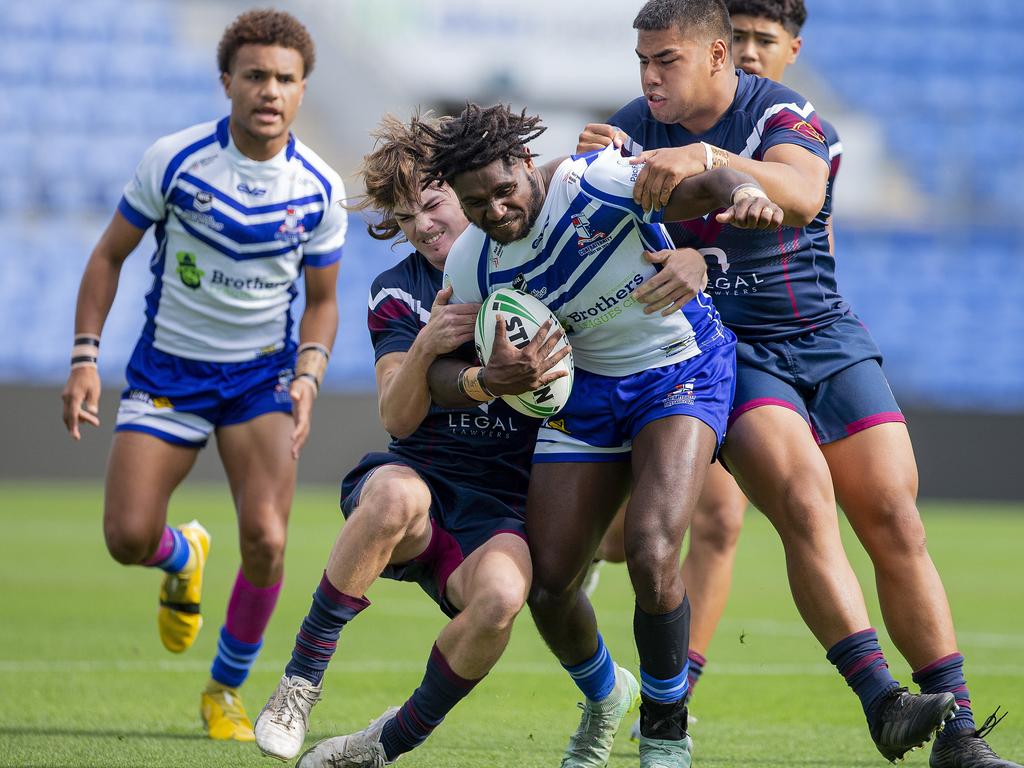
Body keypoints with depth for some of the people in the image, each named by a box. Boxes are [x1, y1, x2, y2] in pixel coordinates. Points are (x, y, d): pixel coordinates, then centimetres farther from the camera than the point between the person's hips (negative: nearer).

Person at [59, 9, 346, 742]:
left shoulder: (319, 187, -6)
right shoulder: (173, 159, -12)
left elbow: (322, 298, 6)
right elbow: (110, 255, 0)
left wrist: (309, 376, -12)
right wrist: (85, 358, -8)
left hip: (261, 377, 1)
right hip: (167, 371, 0)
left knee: (265, 541, -16)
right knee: (128, 536, -12)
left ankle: (227, 688, 9)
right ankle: (184, 556, 29)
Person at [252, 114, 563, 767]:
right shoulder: (399, 292, 8)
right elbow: (399, 419, -1)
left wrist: (526, 378, -17)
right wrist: (424, 349, -20)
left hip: (503, 505, -1)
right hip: (421, 475, 1)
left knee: (500, 594, -36)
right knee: (394, 493, -39)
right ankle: (302, 678, -25)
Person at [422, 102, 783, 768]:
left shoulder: (596, 182, -25)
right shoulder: (470, 267, -10)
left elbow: (698, 186, -34)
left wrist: (739, 190, -59)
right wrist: (493, 379, -24)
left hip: (682, 371, -5)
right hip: (588, 385, 5)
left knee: (650, 551, -24)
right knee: (549, 584, 0)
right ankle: (605, 698, 35)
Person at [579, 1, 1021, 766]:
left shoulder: (781, 114, -11)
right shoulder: (635, 128, 1)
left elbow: (803, 193, -33)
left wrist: (707, 158, -47)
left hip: (825, 337, 0)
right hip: (727, 352, 0)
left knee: (896, 522, -8)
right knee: (804, 500, -26)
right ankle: (881, 701, -31)